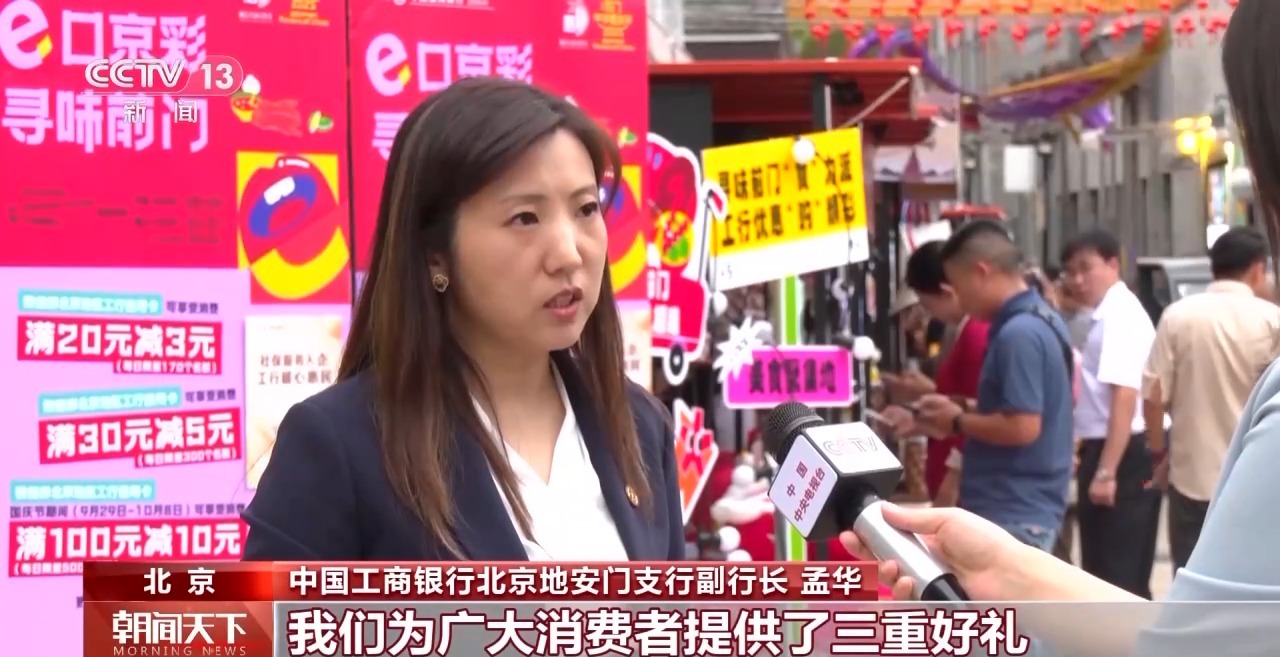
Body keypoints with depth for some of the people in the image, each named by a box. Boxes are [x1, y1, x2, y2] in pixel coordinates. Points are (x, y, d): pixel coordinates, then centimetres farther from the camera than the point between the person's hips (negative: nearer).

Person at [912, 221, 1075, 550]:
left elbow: (1023, 426, -25)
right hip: (1027, 506, 10)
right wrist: (962, 407, 12)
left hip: (1012, 513, -10)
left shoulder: (1017, 334, -20)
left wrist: (957, 422, -10)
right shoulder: (1041, 320, 12)